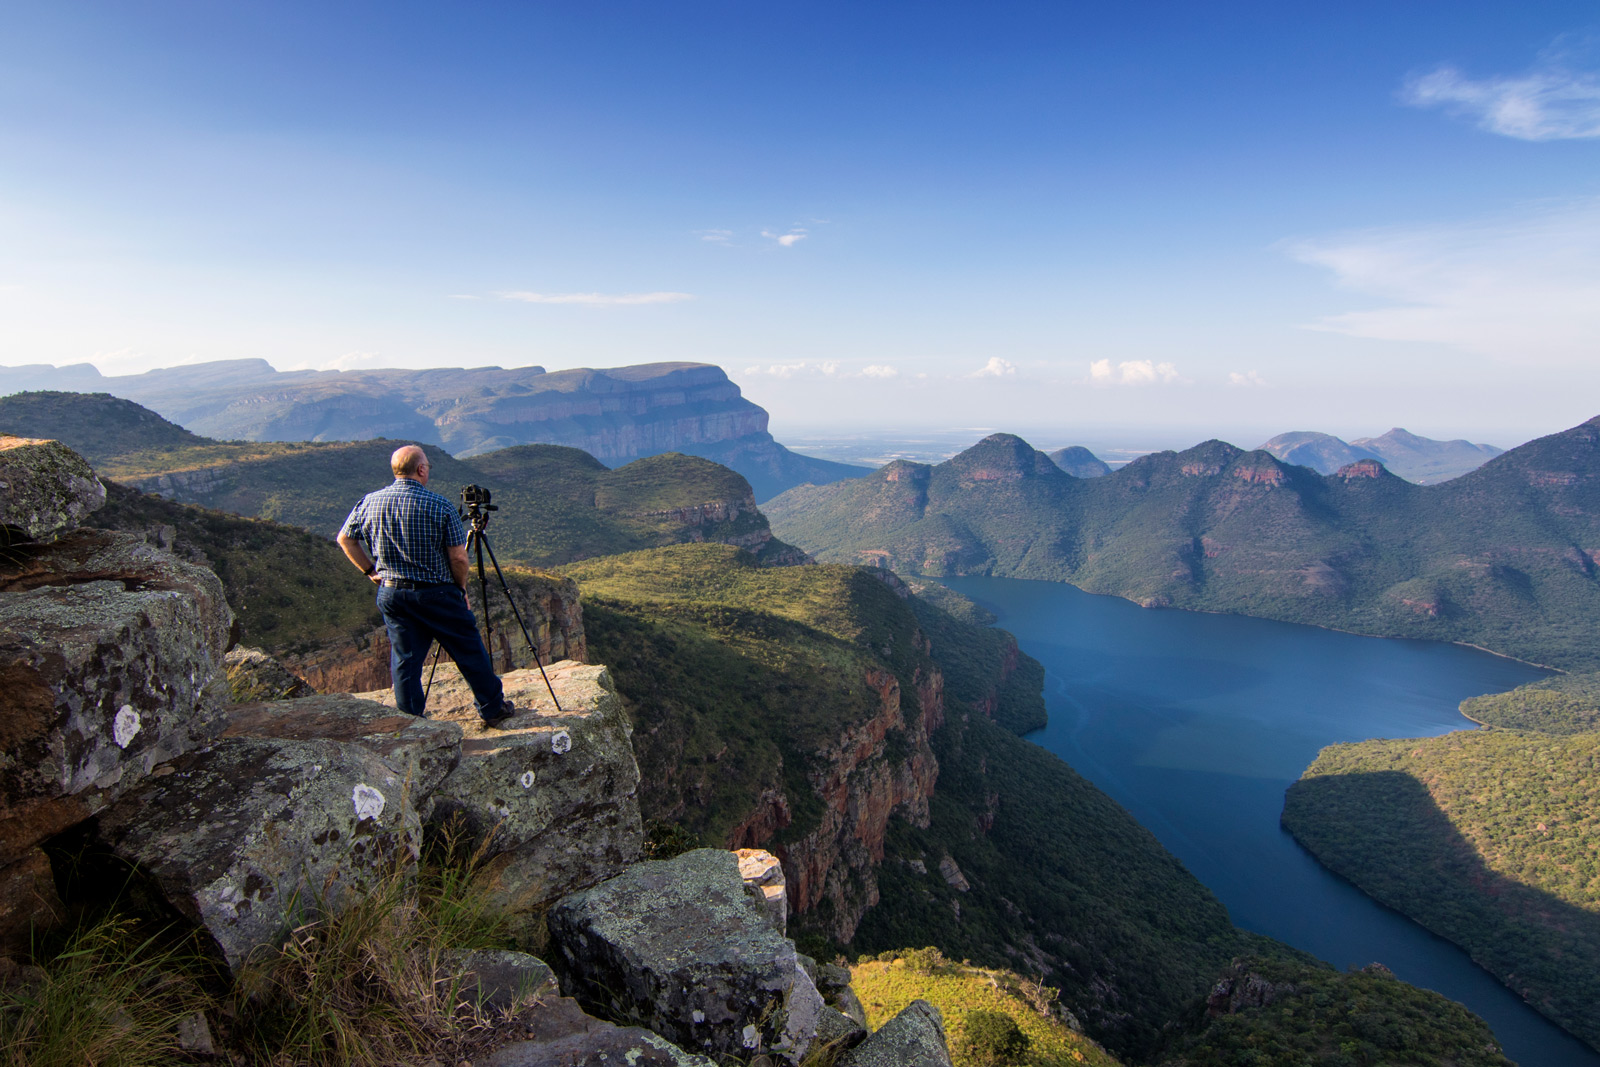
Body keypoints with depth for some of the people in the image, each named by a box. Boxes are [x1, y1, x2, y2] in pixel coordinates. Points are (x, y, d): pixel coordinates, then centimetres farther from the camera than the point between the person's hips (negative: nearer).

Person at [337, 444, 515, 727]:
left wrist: (370, 570, 18)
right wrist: (462, 590, 1)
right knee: (470, 652, 9)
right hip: (436, 593, -4)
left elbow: (345, 539, 13)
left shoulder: (370, 502, 2)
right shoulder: (439, 505, -12)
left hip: (390, 593, 5)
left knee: (404, 659, 11)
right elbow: (458, 558, -12)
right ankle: (494, 709, 20)